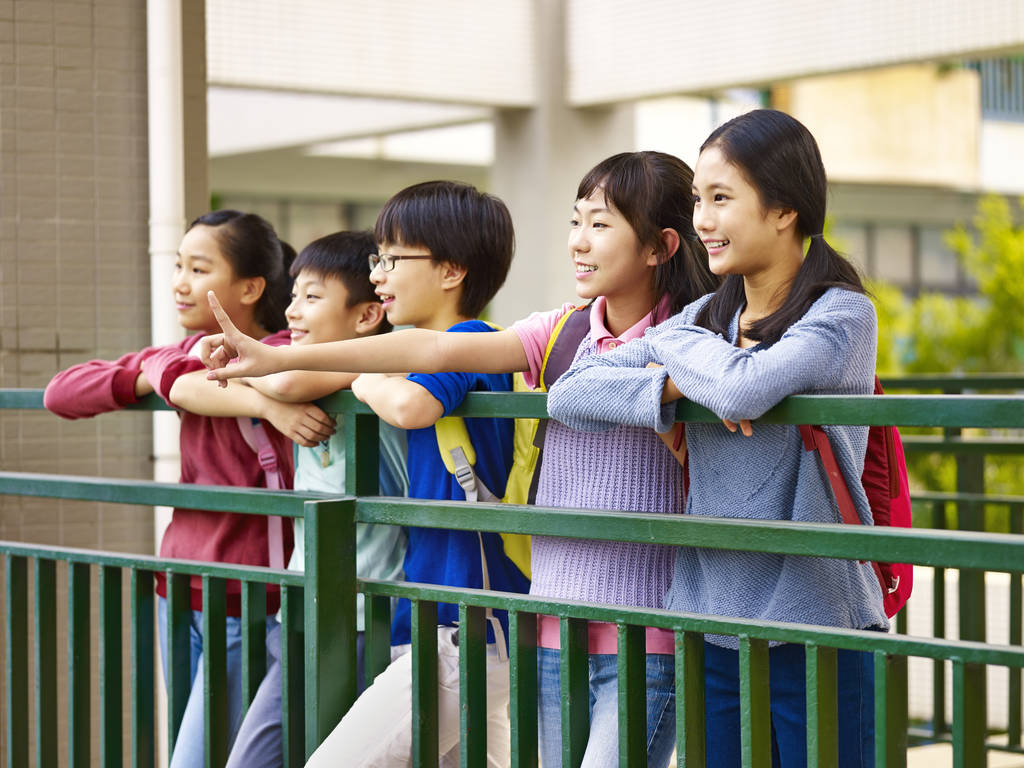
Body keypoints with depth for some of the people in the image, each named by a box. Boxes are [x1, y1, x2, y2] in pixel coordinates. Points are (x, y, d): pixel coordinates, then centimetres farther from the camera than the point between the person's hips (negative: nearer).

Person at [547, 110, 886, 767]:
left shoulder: (842, 314, -7)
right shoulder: (707, 317, 11)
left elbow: (743, 387, -26)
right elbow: (569, 393, 5)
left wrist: (675, 346, -5)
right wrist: (671, 386, -12)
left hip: (812, 627, -5)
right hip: (710, 621, 6)